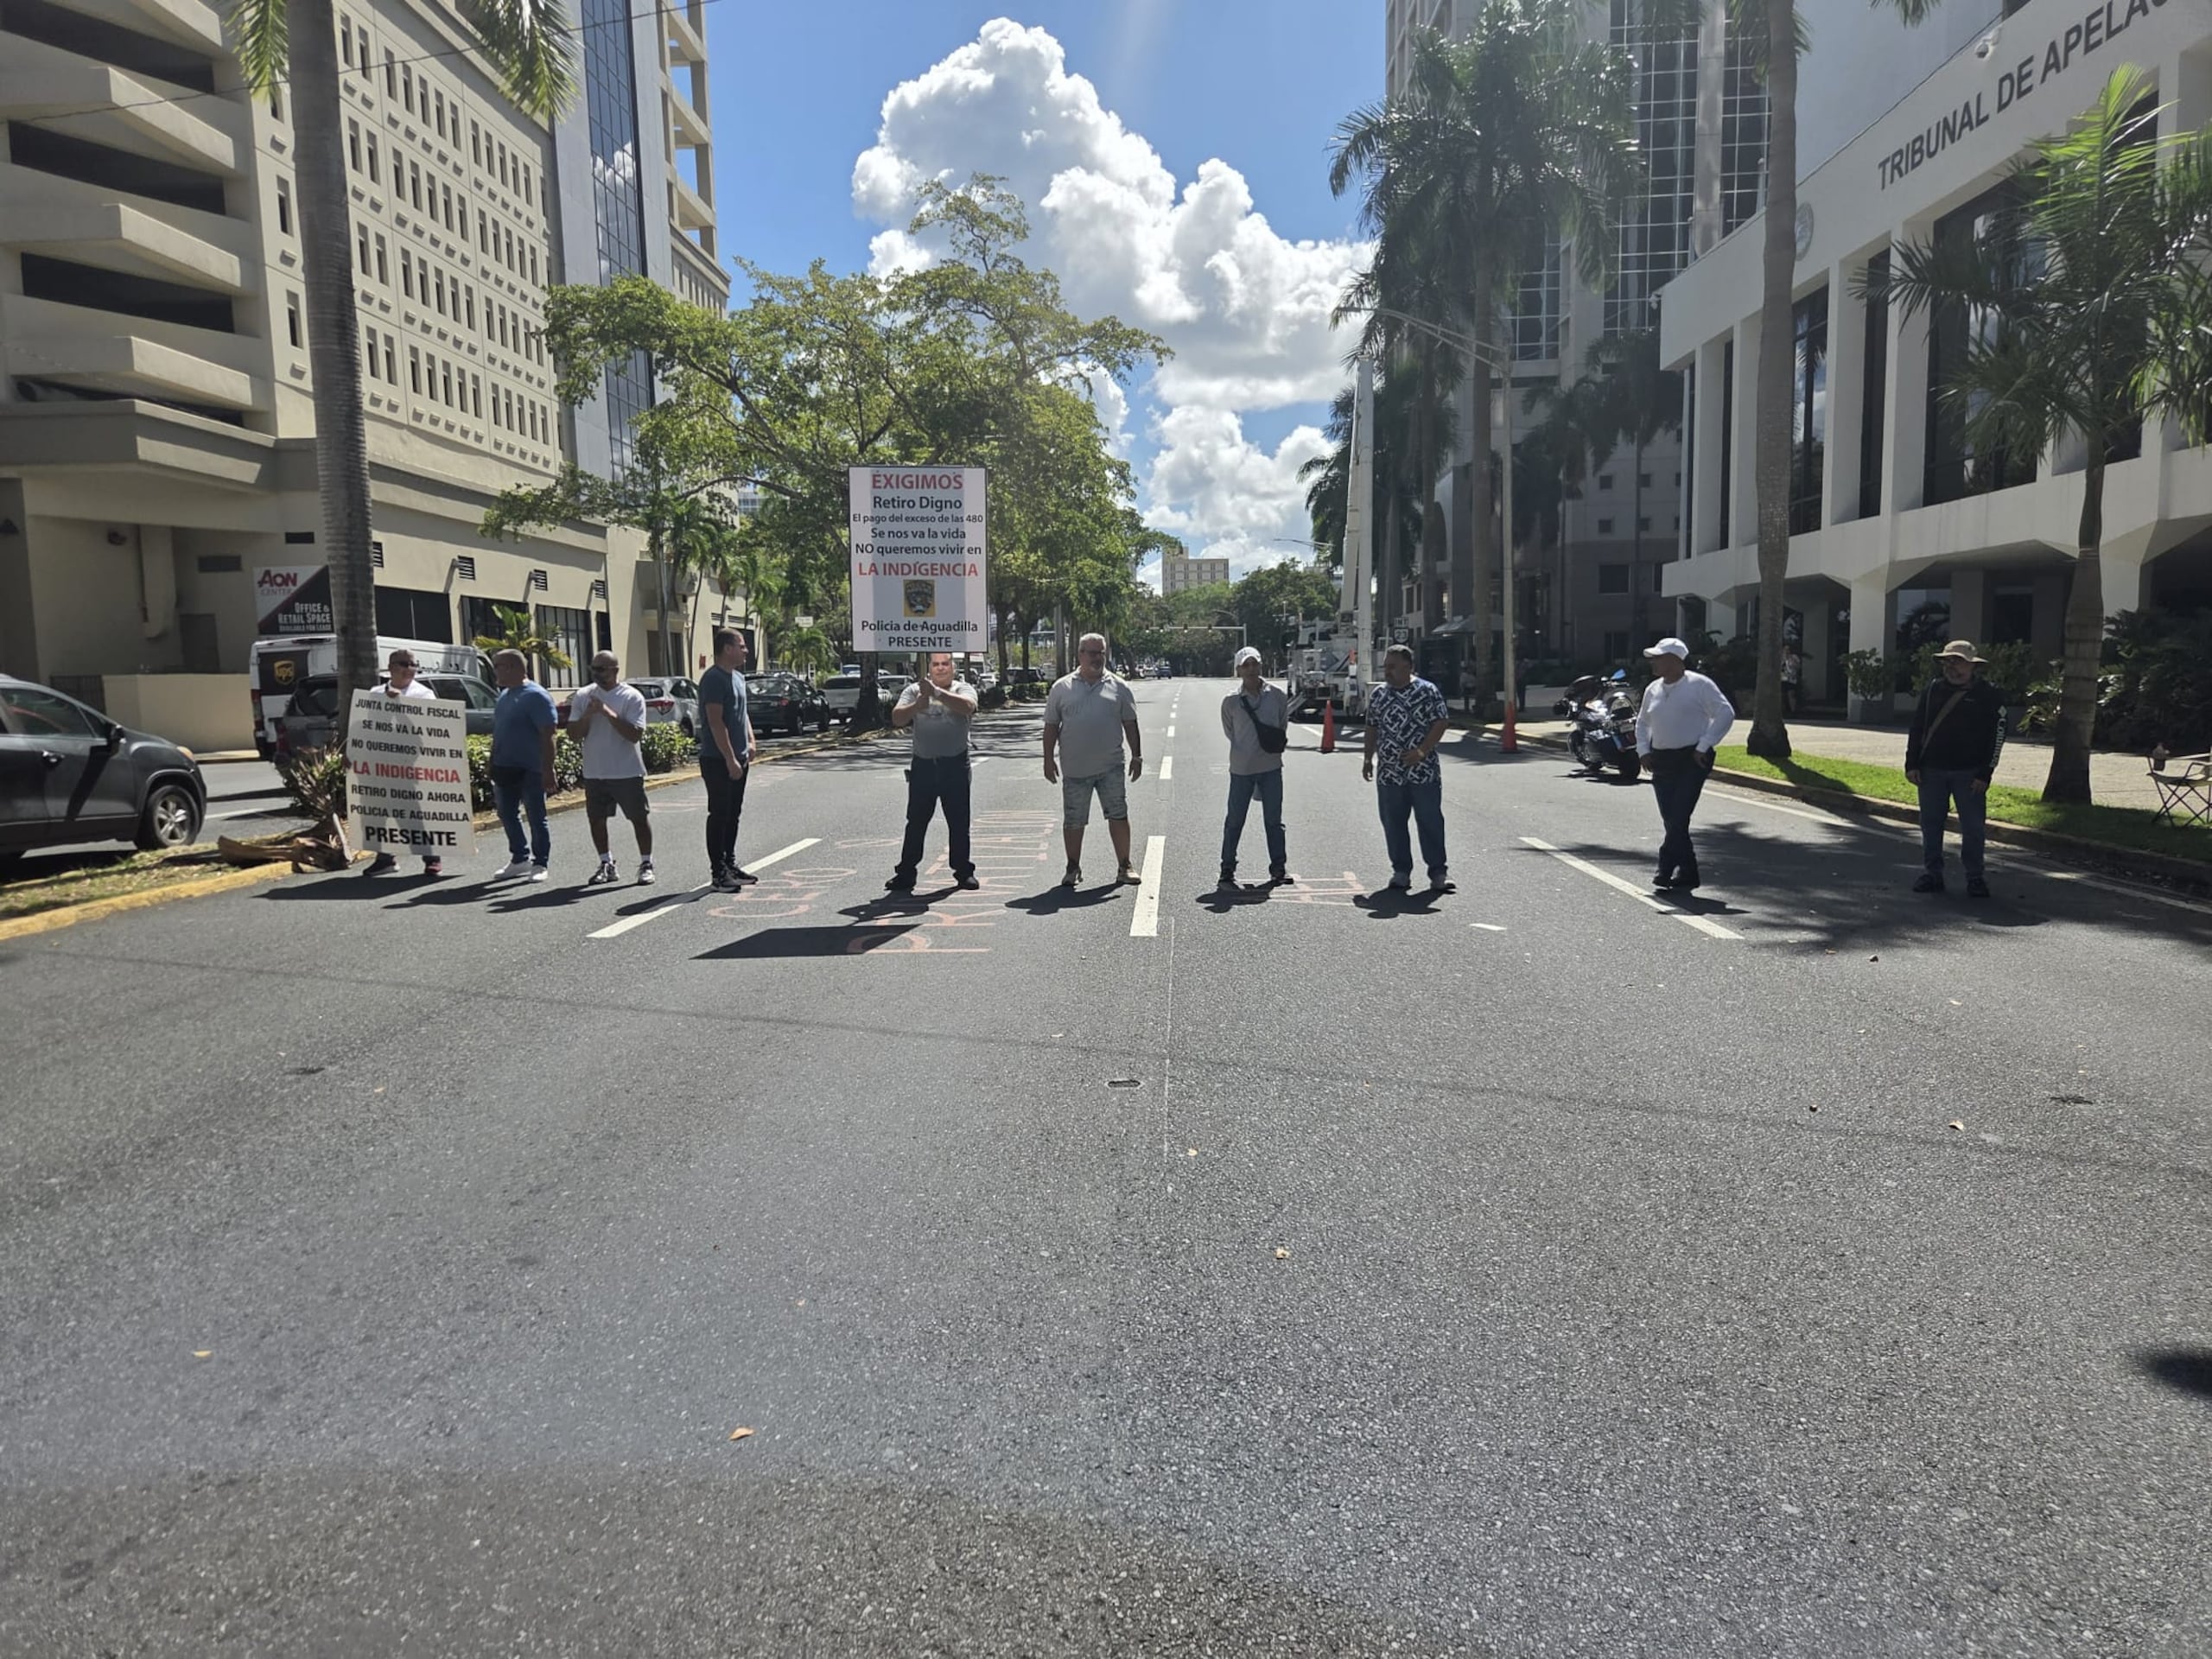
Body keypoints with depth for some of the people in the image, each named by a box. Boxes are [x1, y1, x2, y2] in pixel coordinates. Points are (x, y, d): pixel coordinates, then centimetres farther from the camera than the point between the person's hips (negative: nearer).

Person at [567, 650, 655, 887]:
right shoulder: (583, 696, 4)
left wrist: (608, 712, -22)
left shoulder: (632, 697, -8)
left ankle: (646, 864, 14)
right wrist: (588, 714, -14)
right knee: (596, 819, 9)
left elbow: (636, 734, -17)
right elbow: (574, 734, 2)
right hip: (594, 772, 4)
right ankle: (606, 865, 22)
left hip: (627, 772, -4)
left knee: (639, 818, 3)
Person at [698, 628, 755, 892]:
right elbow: (716, 722, -20)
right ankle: (719, 873, -1)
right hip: (718, 760, -9)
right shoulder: (713, 679, -15)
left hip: (738, 759, 9)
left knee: (733, 814, 14)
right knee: (719, 815, -5)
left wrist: (750, 741, 9)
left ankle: (730, 864, 23)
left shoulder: (738, 677, 15)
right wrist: (730, 759, -22)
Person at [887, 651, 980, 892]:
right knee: (916, 822, 5)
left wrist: (937, 692, -30)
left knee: (959, 822, 5)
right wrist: (916, 706, -25)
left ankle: (964, 871, 16)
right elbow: (897, 718, -5)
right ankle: (905, 873, 11)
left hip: (955, 765, -1)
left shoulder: (963, 689, 3)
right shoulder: (914, 691, 8)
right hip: (923, 764, 1)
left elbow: (967, 706, -21)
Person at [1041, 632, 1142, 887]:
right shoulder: (1062, 688, 5)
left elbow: (1130, 724, 10)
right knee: (1073, 821, 6)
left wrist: (1137, 756, 5)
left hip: (1111, 767, 0)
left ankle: (1125, 866, 11)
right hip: (1075, 768, 0)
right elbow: (1051, 726, 7)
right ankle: (1073, 868, 19)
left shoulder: (1118, 687, 7)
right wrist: (1049, 759, 2)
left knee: (1119, 816, 1)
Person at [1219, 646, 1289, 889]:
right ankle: (1227, 869, 12)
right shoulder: (1230, 701, -4)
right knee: (1235, 821, 3)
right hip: (1241, 768, -1)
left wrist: (1275, 743, 5)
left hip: (1271, 767, 1)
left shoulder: (1276, 696, 0)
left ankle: (1278, 867, 19)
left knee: (1274, 821, 9)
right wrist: (1247, 751, 8)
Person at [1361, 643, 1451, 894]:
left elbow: (1441, 722, -7)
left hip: (1424, 772, -4)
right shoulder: (1377, 695, 10)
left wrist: (1422, 751, -17)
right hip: (1389, 774, 4)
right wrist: (1368, 758, 12)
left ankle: (1438, 871, 8)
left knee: (1431, 822, -1)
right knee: (1393, 825, 7)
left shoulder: (1427, 691, -4)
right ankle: (1401, 871, 17)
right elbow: (1372, 728, 17)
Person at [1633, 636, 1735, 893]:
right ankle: (1687, 875, 13)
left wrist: (1703, 747, -13)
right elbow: (1642, 722, 26)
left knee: (1678, 818, -13)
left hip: (1692, 760, -6)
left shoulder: (1699, 685, -6)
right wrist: (1643, 750, 10)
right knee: (1671, 820, 5)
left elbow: (1726, 713, -10)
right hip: (1661, 761, 7)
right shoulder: (1653, 689, 13)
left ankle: (1666, 871, -10)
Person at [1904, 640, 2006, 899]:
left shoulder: (1988, 695, -2)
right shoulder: (1934, 689, 7)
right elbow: (1916, 728, 10)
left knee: (1973, 826, 0)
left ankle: (1975, 878, 9)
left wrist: (1985, 773, -8)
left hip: (1968, 773, -3)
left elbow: (1997, 736, -3)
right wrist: (1912, 764, 3)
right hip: (1932, 770, 3)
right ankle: (1932, 875, 15)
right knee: (1931, 824, 6)